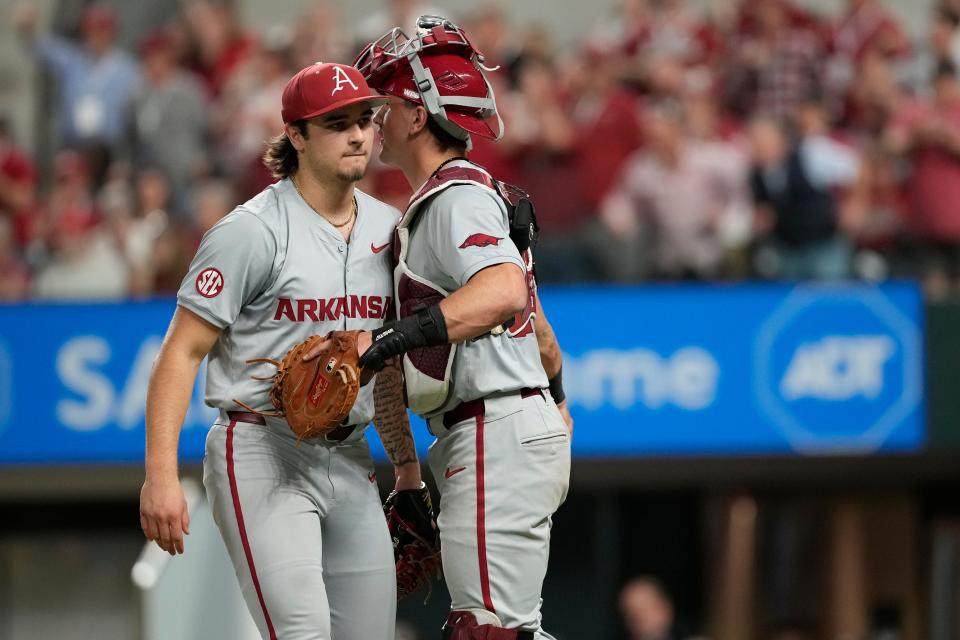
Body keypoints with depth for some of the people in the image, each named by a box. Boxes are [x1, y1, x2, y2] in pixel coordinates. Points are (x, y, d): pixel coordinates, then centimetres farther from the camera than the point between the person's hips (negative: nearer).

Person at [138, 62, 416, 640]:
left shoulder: (387, 228, 11)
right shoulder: (253, 231, -10)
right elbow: (183, 352, -12)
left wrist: (407, 465, 19)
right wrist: (161, 477, -20)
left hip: (350, 460, 7)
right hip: (263, 457, -7)